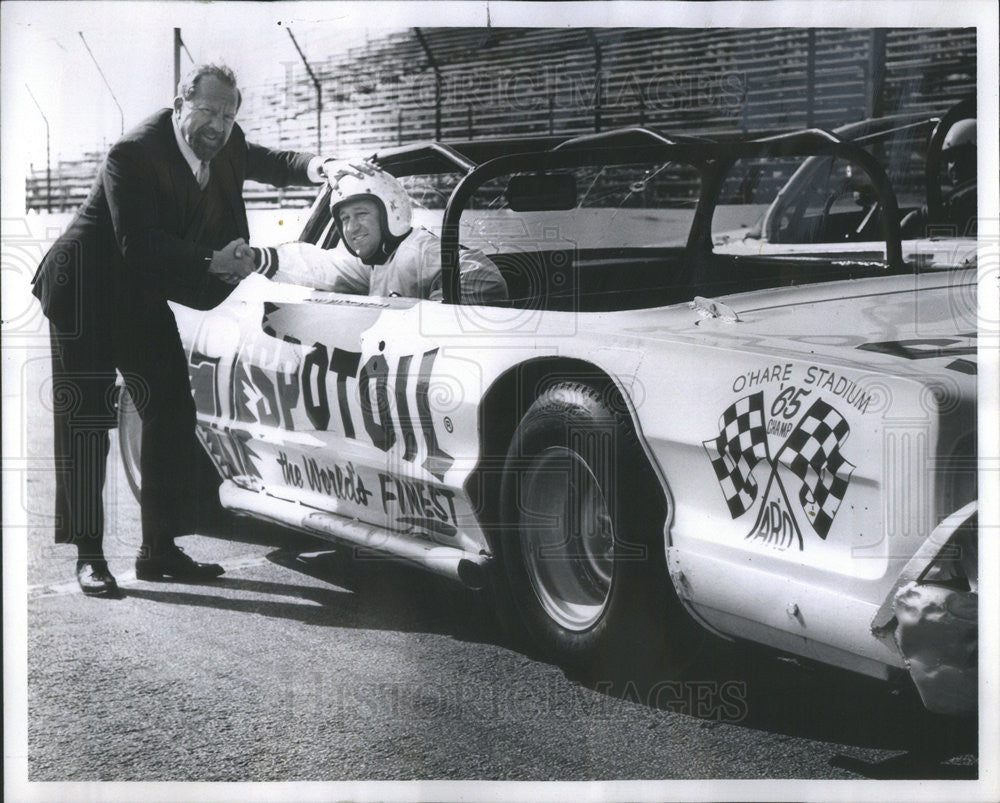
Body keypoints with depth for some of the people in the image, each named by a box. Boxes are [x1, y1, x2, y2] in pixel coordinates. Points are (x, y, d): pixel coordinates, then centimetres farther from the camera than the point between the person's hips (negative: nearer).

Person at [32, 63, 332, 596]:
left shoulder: (225, 146, -3)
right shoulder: (134, 154, -26)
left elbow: (266, 164, 17)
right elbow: (139, 245, -31)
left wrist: (310, 167, -3)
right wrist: (212, 263, -36)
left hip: (142, 297, 8)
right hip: (85, 293, -8)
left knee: (172, 412, 4)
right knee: (84, 419, -7)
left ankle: (159, 549, 10)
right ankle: (88, 555, -4)